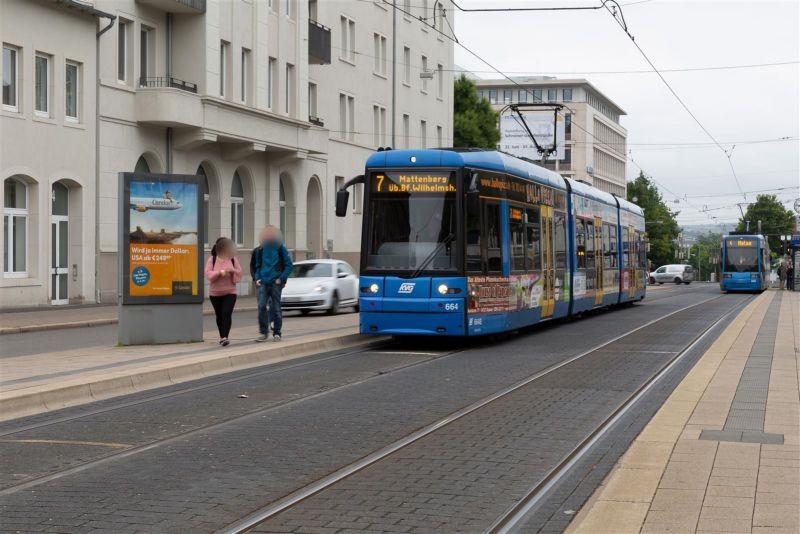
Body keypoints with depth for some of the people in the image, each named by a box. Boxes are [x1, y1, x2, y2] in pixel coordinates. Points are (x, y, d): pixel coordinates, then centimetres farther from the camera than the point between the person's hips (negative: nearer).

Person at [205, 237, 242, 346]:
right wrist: (220, 272, -25)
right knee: (219, 315, 9)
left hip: (230, 292, 0)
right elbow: (208, 273, -11)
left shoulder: (233, 259, 3)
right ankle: (222, 336, 24)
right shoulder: (212, 260, -1)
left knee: (227, 314, -16)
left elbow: (239, 273, 3)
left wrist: (232, 271, -17)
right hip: (215, 293, 1)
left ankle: (225, 337, -22)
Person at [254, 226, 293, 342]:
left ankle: (276, 333, 10)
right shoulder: (262, 250, 11)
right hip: (263, 283, 3)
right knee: (261, 307, -7)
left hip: (276, 283, -3)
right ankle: (263, 332, -1)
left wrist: (281, 278, -10)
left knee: (276, 308, 2)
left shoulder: (281, 248, 1)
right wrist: (257, 278, 6)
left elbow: (288, 265, 0)